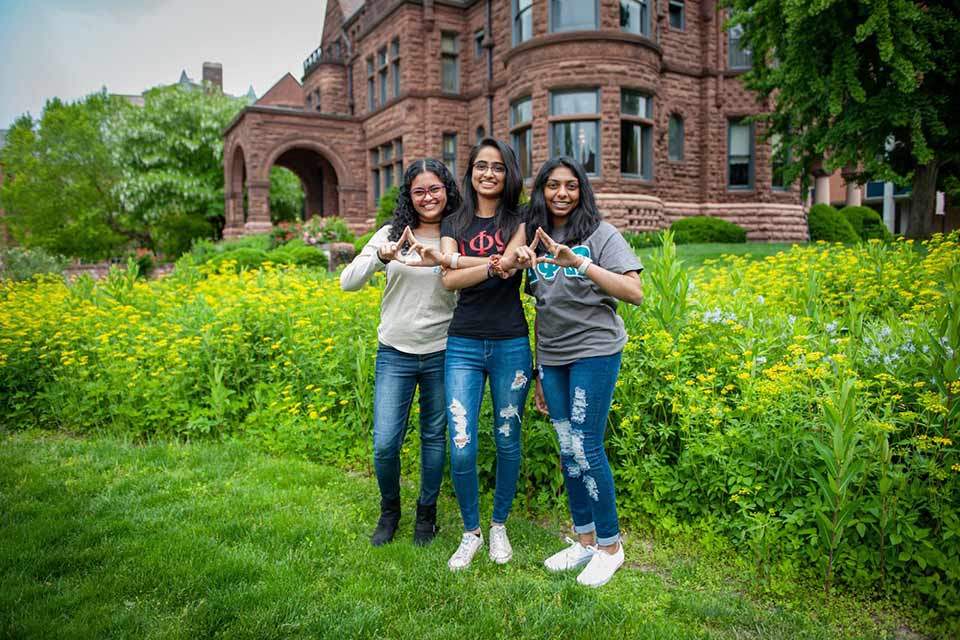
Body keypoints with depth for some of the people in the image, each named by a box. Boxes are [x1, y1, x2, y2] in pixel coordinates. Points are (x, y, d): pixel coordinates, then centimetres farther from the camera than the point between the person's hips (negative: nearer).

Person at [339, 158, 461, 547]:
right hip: (395, 353, 0)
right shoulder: (392, 234, 1)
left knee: (434, 438, 12)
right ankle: (389, 510, 26)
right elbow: (348, 283, -6)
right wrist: (383, 256, -24)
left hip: (441, 353, 0)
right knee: (384, 444, -2)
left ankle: (427, 513, 32)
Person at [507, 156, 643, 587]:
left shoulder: (601, 234, -4)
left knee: (585, 449, -5)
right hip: (551, 358, 5)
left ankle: (610, 546, 14)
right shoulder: (536, 240, 11)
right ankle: (583, 540, 25)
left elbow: (635, 293, -15)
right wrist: (538, 374, 14)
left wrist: (579, 263, -27)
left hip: (594, 352, -5)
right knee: (567, 450, 9)